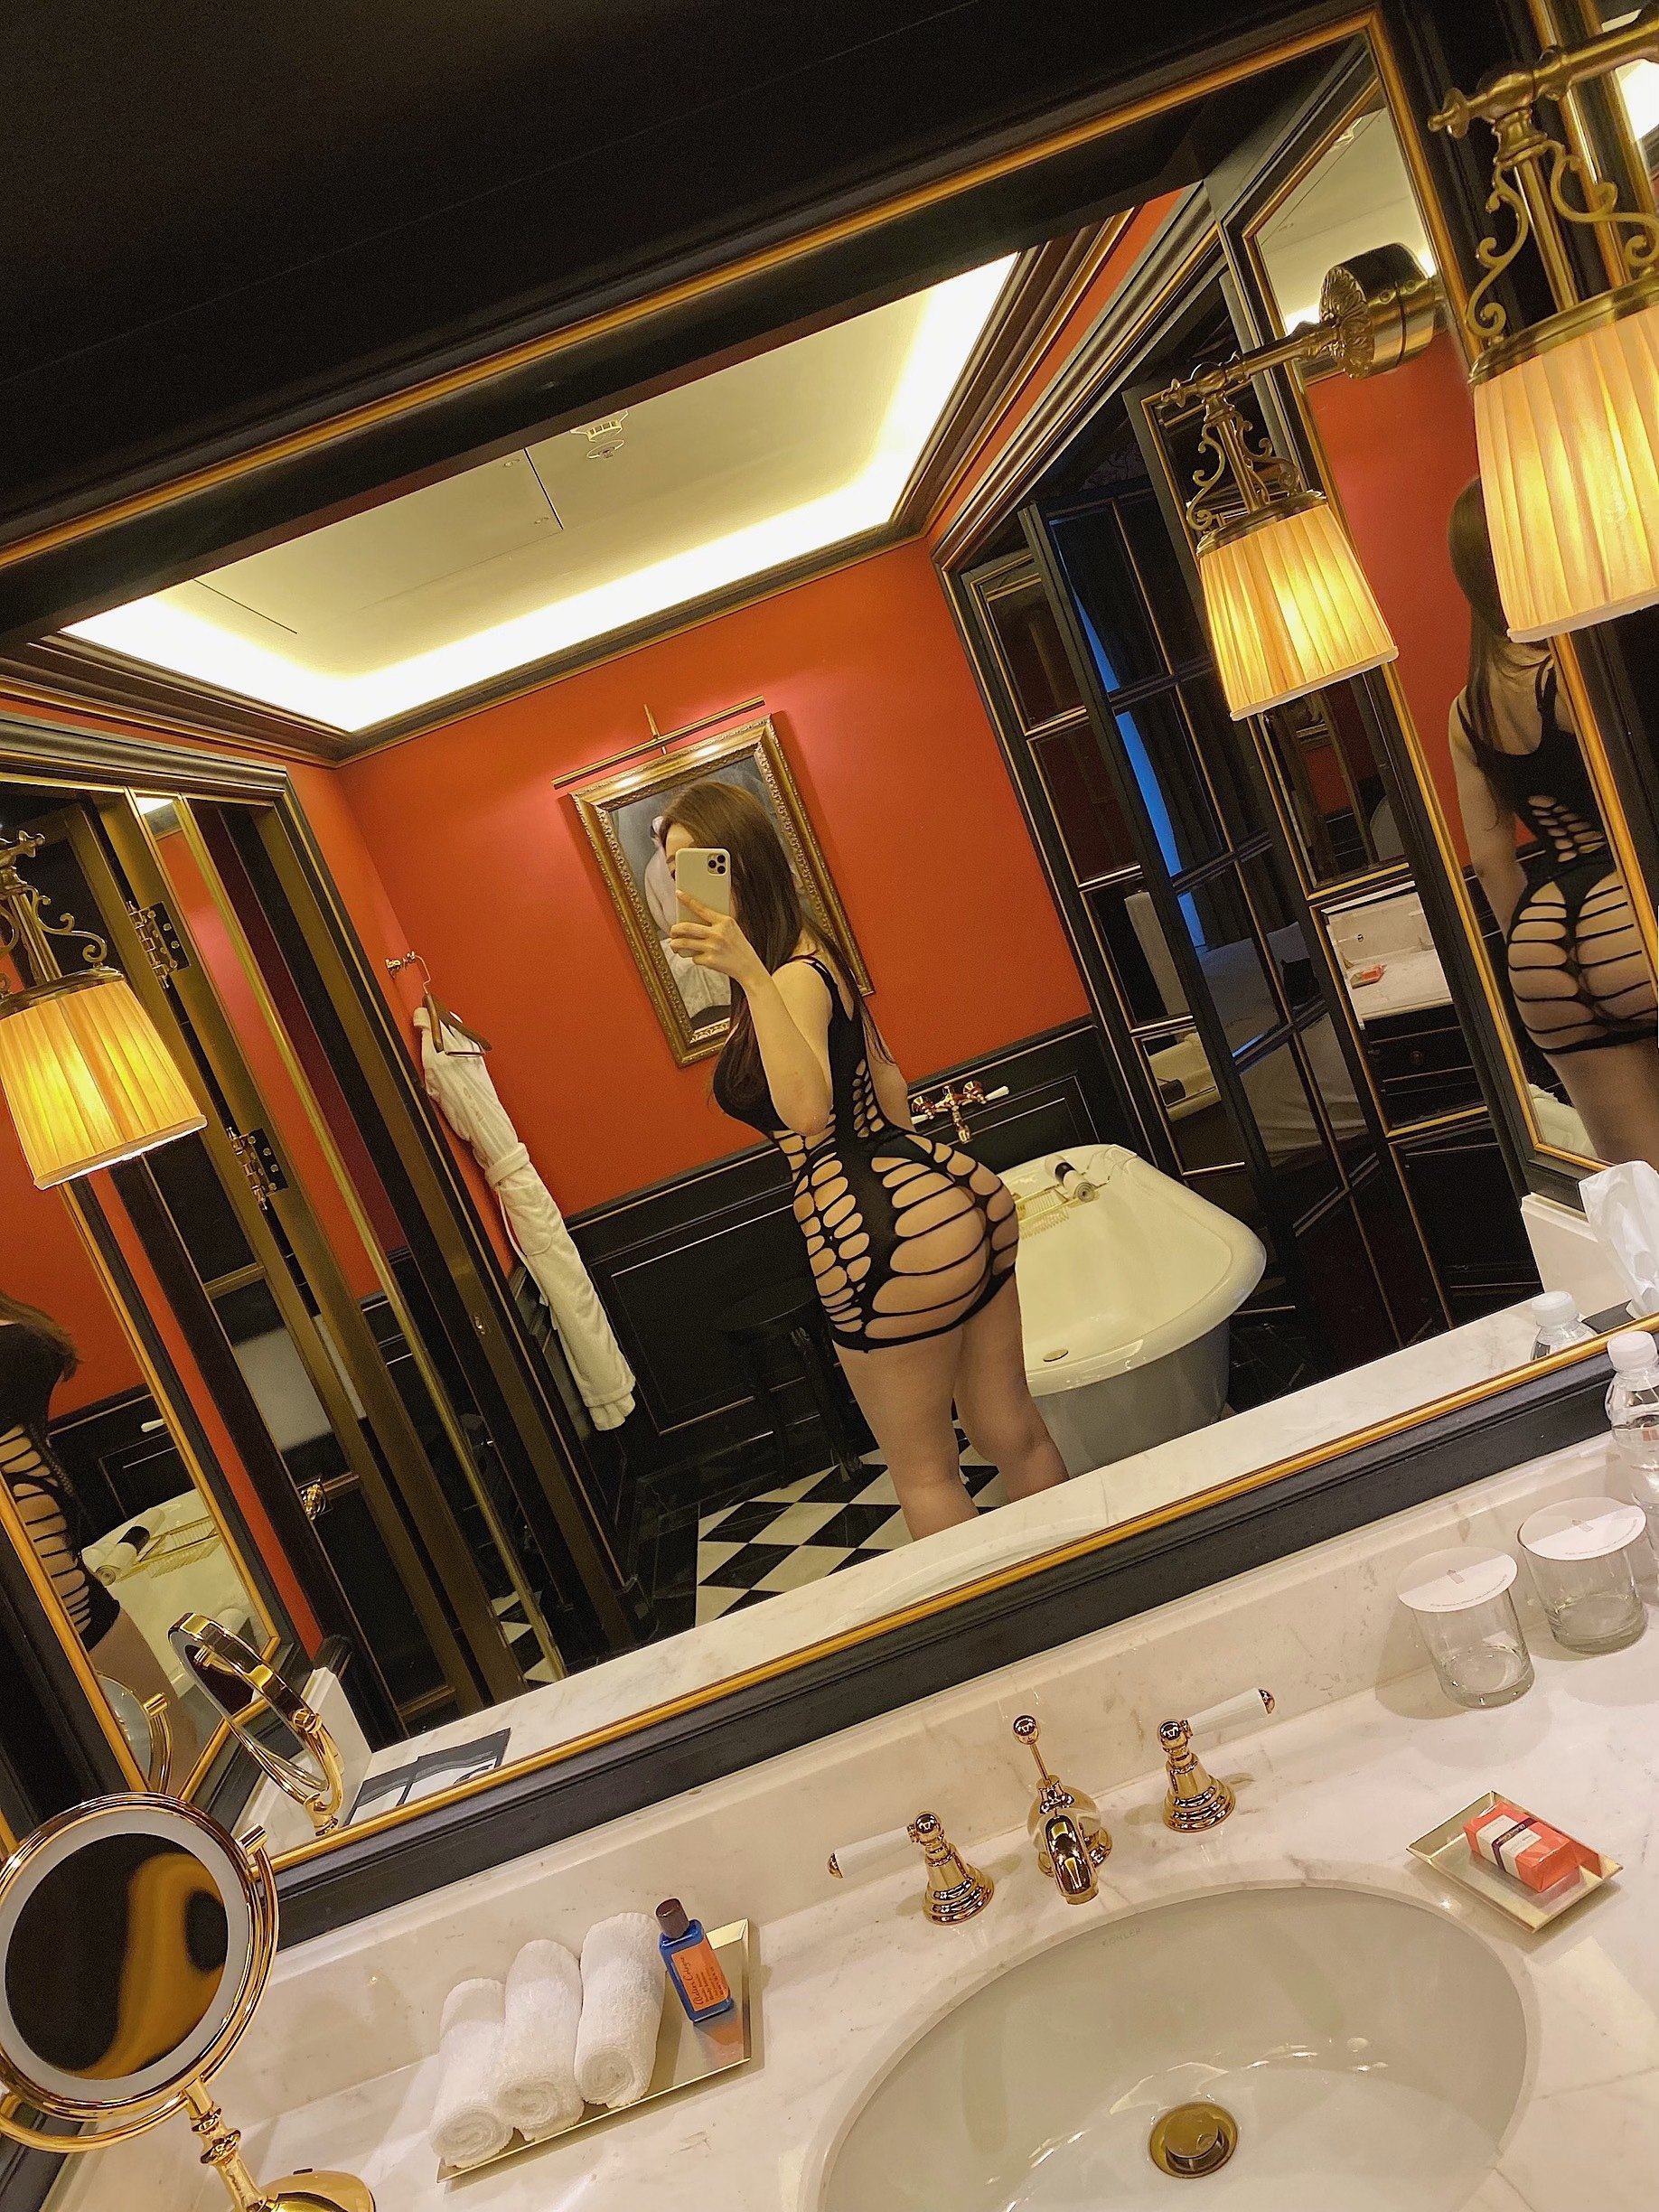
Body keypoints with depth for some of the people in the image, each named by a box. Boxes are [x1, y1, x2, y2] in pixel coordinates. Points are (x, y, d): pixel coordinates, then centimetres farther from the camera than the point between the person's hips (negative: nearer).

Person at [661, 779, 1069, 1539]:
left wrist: (751, 974, -36)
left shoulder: (792, 973, -16)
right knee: (1012, 1432, 22)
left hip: (889, 1241, -9)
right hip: (963, 1198, 9)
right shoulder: (810, 950, 12)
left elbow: (807, 1111, -35)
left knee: (924, 1474, 12)